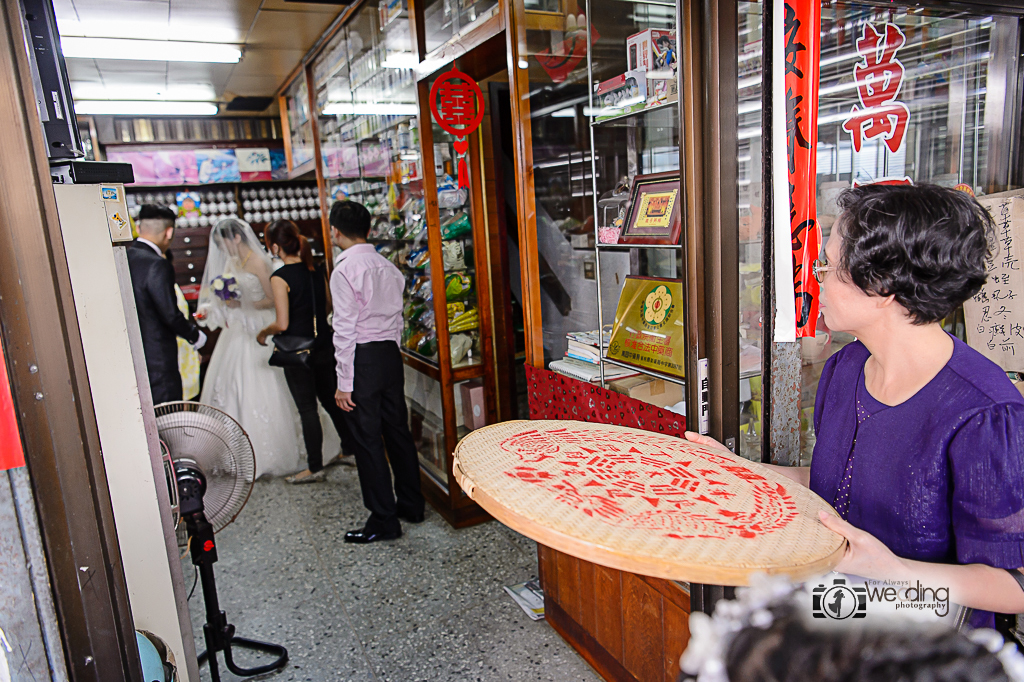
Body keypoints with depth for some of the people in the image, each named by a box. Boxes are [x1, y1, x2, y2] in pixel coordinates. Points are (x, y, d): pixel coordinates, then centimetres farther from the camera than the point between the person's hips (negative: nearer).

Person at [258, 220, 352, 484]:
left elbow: (282, 324, -16)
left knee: (307, 409, 3)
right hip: (324, 345, 6)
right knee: (331, 399, 19)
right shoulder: (317, 271, 4)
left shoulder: (279, 278, -15)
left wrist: (262, 333, 2)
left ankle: (315, 467, 13)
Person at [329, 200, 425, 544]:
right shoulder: (388, 266, 9)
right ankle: (411, 505, 27)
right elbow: (397, 318, 12)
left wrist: (344, 383, -13)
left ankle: (384, 521, 10)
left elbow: (345, 329, -16)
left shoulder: (344, 270, -13)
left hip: (363, 359, -7)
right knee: (398, 431, 15)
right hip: (391, 354, 7)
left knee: (367, 441, 2)